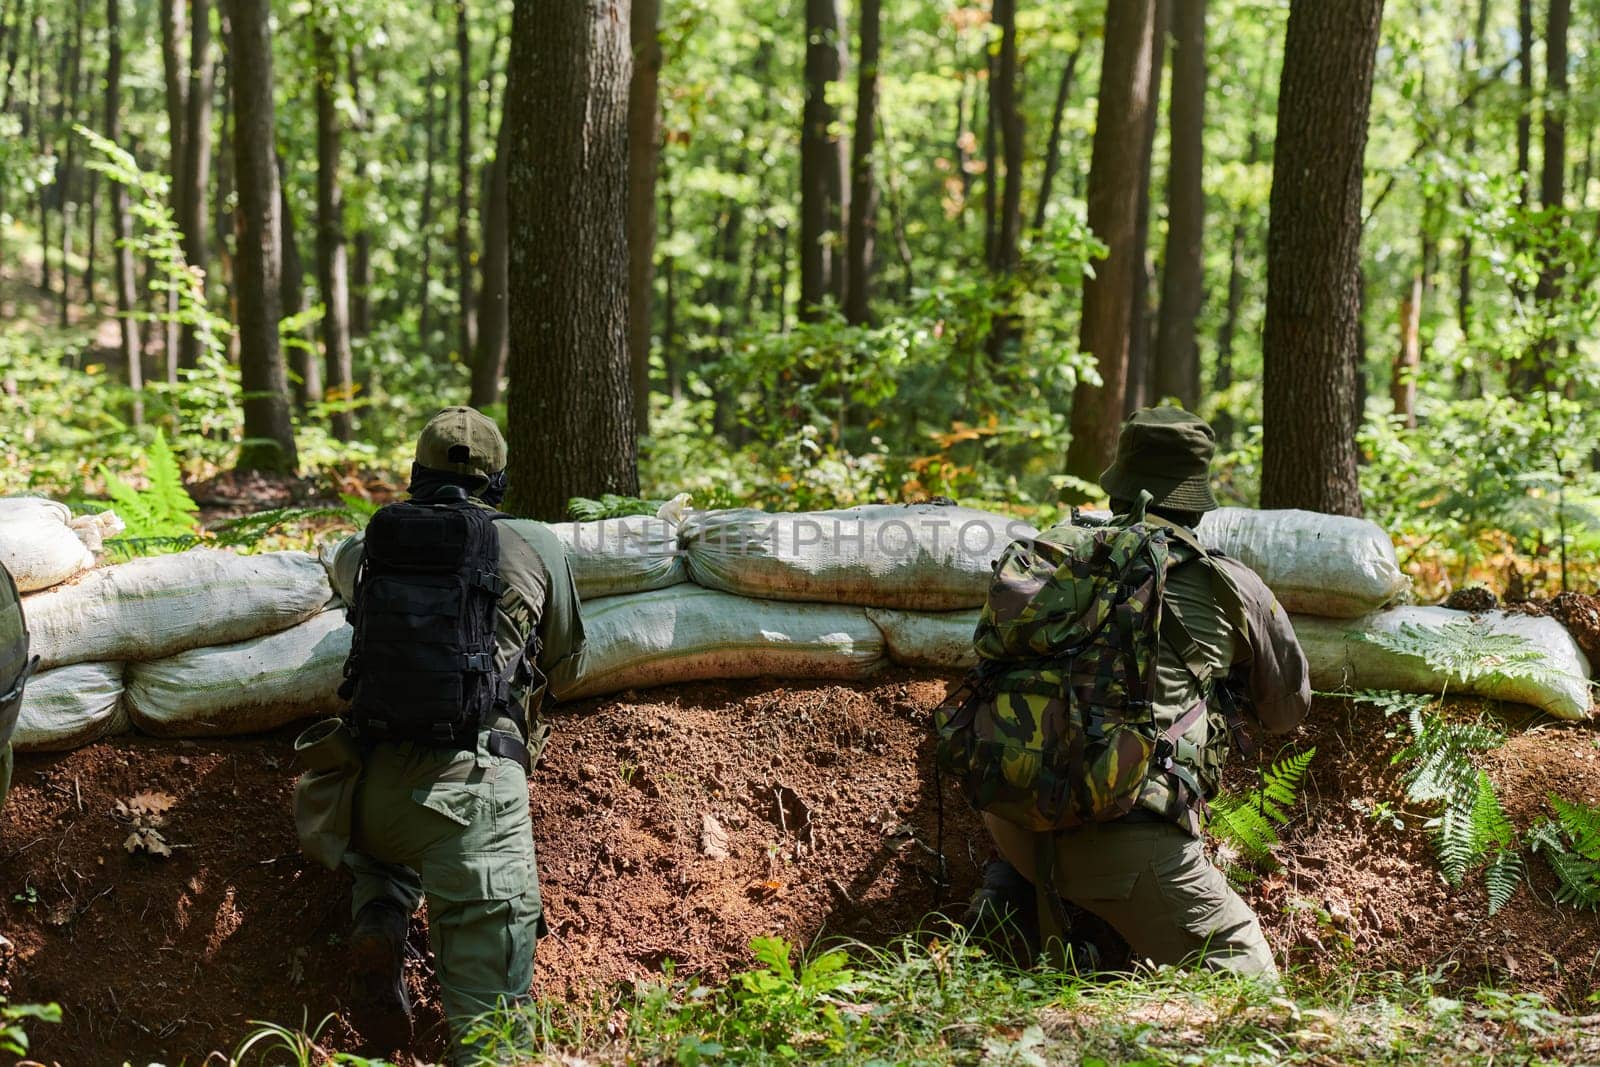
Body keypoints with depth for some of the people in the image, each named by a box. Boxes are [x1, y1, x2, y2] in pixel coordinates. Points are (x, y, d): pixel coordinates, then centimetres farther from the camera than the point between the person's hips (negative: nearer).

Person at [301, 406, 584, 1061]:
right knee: (487, 1008, -3)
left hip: (372, 781, 3)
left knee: (385, 850, 36)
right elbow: (563, 669, 23)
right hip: (474, 782, -3)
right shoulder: (536, 548, 9)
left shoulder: (366, 552, 14)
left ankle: (379, 922, 7)